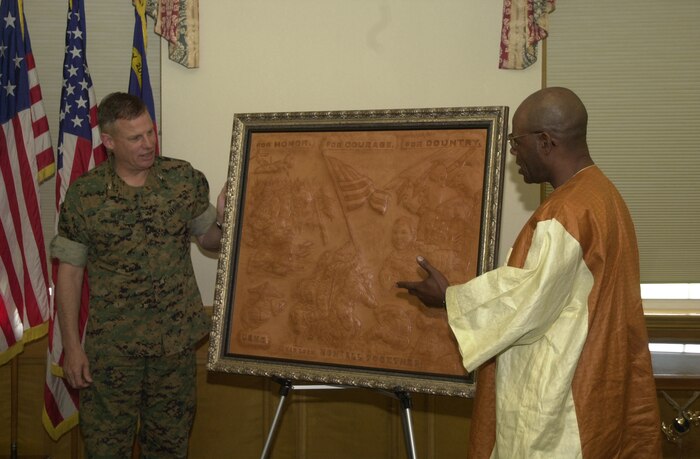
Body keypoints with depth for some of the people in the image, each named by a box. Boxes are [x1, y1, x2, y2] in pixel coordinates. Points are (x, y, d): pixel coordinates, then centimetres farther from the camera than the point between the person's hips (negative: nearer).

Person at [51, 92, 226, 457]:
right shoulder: (84, 194, -7)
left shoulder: (185, 179, -3)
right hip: (111, 345, -1)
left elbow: (210, 239, 6)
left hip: (176, 340, 2)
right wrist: (71, 346, -5)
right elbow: (69, 271, -2)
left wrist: (223, 217, -17)